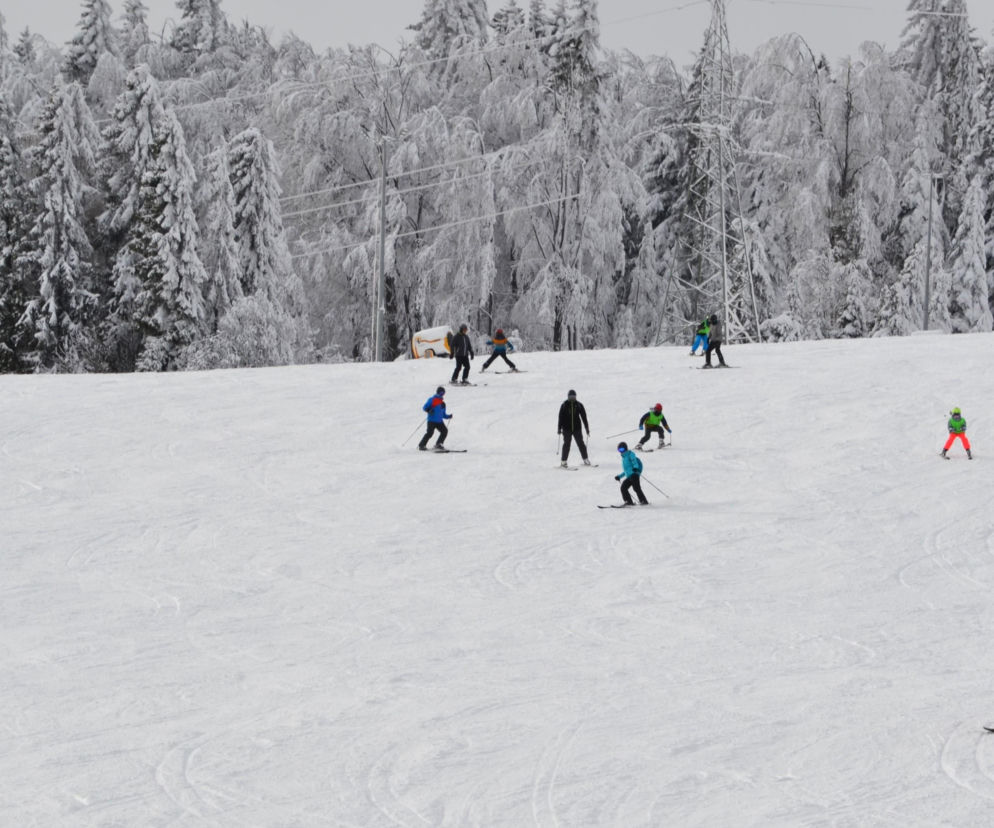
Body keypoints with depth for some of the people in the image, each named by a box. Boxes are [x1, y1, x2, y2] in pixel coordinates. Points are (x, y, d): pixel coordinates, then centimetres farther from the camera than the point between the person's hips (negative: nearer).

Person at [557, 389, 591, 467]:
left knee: (580, 443, 1)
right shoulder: (564, 405, 0)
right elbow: (561, 417, 2)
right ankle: (563, 461, 1)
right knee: (566, 444, -4)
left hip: (577, 428, 1)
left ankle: (585, 460, 10)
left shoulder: (579, 405, 2)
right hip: (567, 429, -1)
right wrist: (560, 428, -1)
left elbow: (584, 417, 6)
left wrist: (587, 428, 5)